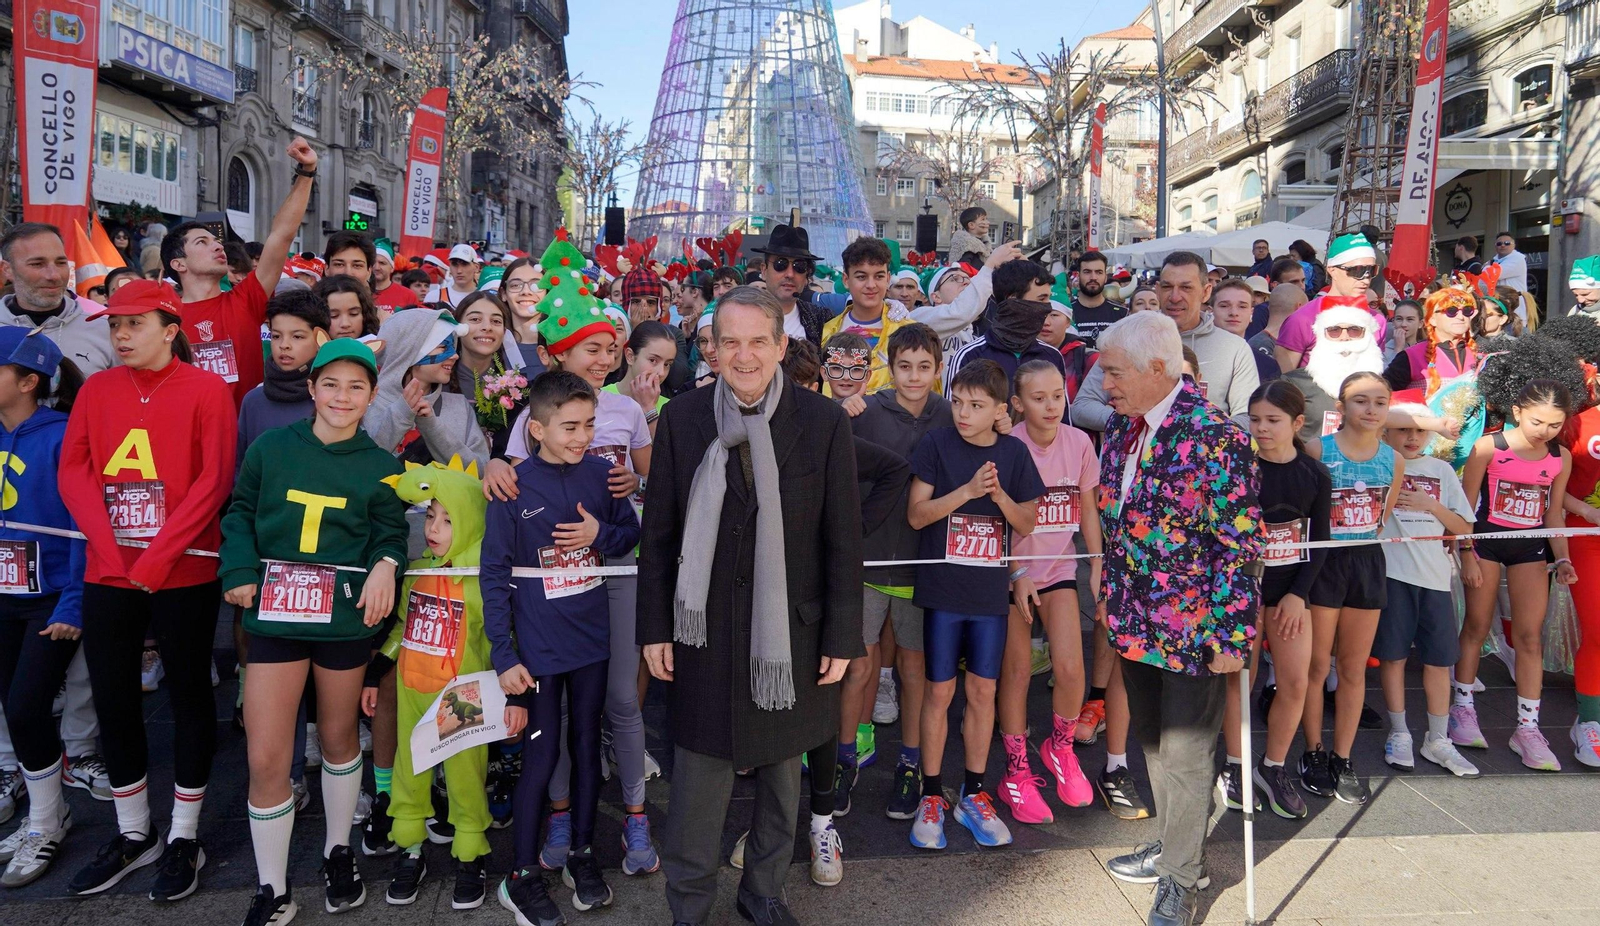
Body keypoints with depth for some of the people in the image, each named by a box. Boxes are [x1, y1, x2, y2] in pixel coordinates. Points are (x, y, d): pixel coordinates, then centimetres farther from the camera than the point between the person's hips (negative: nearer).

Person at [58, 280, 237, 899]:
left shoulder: (206, 389, -5)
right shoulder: (96, 390, 9)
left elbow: (213, 480, -12)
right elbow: (73, 472, 3)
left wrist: (156, 559, -15)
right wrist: (111, 548, -11)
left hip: (184, 574, -5)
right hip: (106, 574, 5)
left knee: (188, 694, 6)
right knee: (112, 697, 11)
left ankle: (184, 838, 19)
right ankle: (134, 834, 28)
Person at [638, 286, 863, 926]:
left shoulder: (824, 422, -5)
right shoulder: (681, 418, -3)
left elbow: (843, 538, -2)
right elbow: (659, 532, 2)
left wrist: (841, 637, -2)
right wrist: (655, 628, 1)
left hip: (792, 630, 1)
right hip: (706, 628, 0)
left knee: (782, 770, 16)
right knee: (699, 780, 8)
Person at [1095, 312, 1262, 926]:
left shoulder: (1213, 436, -21)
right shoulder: (1121, 426, 2)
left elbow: (1239, 545, -18)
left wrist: (1230, 635, -17)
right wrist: (1108, 594, 16)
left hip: (1192, 627, -7)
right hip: (1134, 620, 7)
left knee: (1184, 751, 6)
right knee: (1151, 739, 21)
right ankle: (1172, 846, 41)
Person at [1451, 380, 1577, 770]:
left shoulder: (1561, 458, -1)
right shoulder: (1488, 448, -13)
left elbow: (1553, 513, 9)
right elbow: (1466, 506, -7)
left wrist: (1562, 557, 0)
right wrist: (1467, 557, -9)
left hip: (1531, 547, 3)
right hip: (1487, 541, -3)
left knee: (1530, 636, 2)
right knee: (1476, 627, 6)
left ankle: (1527, 727, 8)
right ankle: (1463, 708, 20)